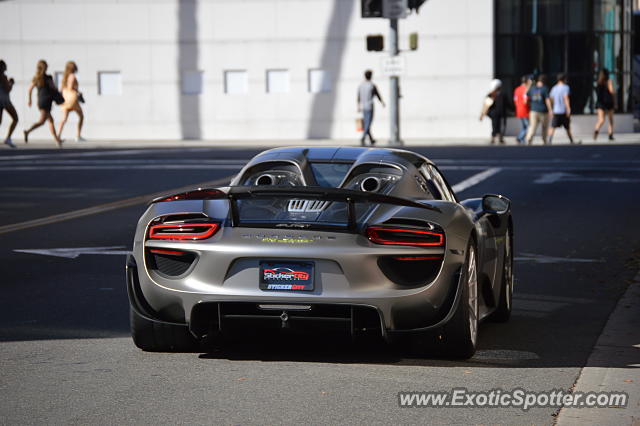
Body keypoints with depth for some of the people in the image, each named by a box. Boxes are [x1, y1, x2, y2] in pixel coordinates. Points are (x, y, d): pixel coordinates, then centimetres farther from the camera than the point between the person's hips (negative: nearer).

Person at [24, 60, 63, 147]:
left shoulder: (35, 78, 7)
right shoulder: (47, 78, -9)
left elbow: (30, 89, 8)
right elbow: (54, 89, -8)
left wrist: (29, 100, 19)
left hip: (40, 100, 7)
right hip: (47, 100, -7)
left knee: (50, 120, 15)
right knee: (42, 121, -14)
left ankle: (56, 139, 17)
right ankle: (28, 131, -32)